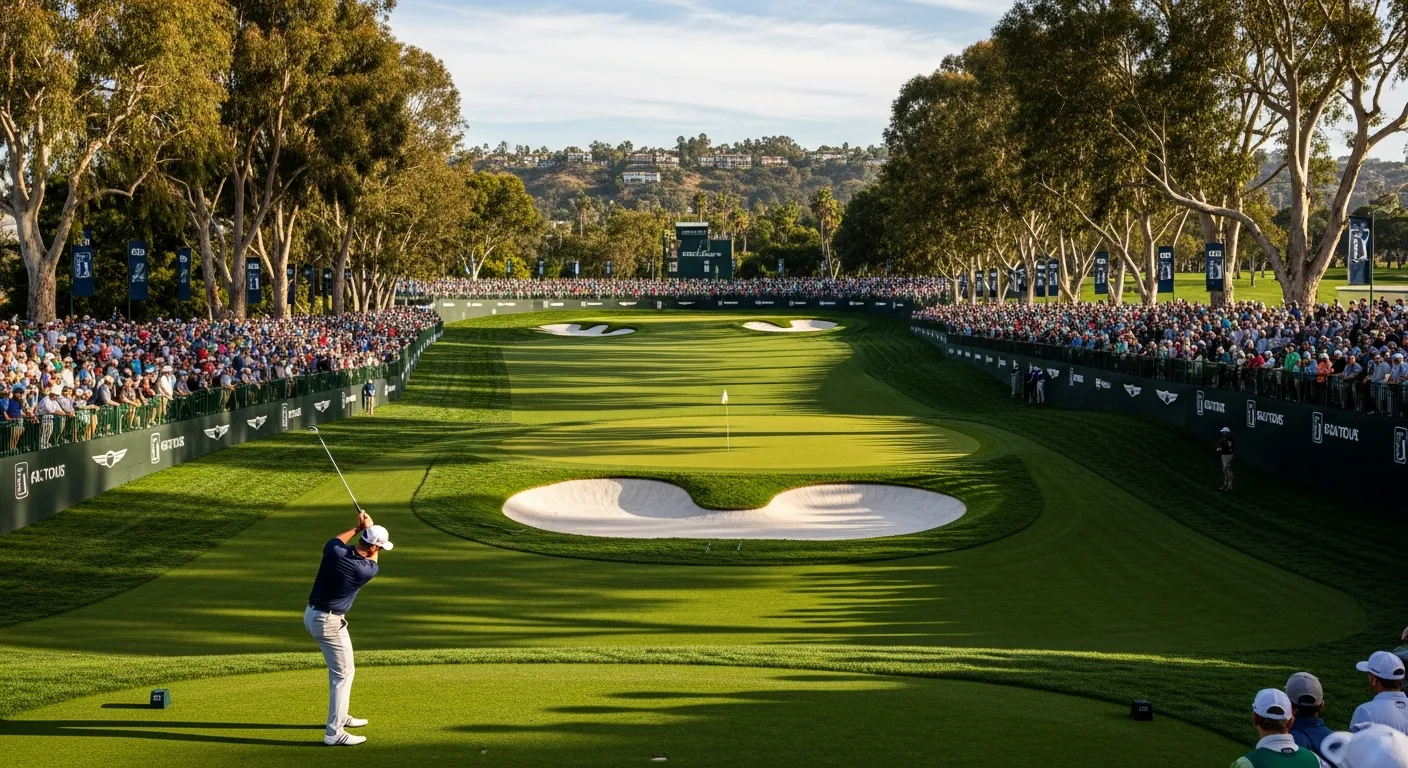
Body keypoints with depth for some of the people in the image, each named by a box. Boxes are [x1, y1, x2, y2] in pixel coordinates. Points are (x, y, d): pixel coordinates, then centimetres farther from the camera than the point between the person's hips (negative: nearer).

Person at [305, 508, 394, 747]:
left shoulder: (334, 553, -9)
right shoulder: (366, 571, -19)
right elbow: (372, 561, 7)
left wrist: (358, 528, 17)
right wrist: (368, 527, 8)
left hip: (312, 613, 8)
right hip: (329, 622, -8)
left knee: (340, 669, 23)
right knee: (344, 673, -2)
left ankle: (340, 716, 38)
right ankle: (334, 733, -6)